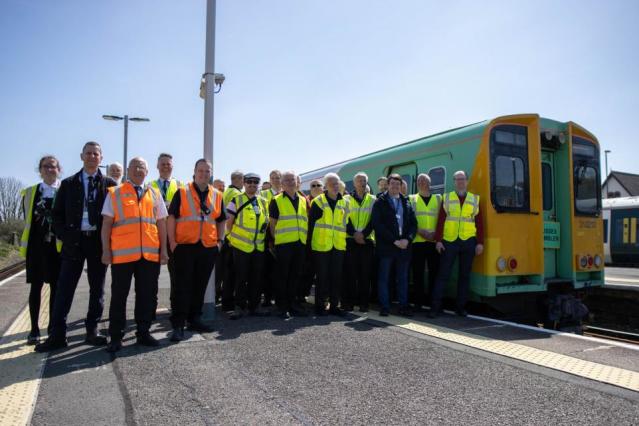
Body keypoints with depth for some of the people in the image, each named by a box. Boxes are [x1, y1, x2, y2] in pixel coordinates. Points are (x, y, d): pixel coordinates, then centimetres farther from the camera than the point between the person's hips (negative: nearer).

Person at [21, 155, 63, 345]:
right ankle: (34, 329, 11)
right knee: (36, 286, 4)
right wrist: (30, 240, 3)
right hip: (37, 244, 2)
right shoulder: (29, 193, 9)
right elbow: (27, 220, 10)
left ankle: (53, 327, 15)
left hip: (57, 245, -1)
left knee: (56, 286, 5)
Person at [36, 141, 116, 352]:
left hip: (98, 242, 0)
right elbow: (57, 214, 9)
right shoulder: (68, 184, 9)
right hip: (74, 241, 1)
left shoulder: (109, 184, 4)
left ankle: (92, 330, 18)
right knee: (64, 288, 0)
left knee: (97, 289, 7)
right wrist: (64, 236, -3)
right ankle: (57, 335, 6)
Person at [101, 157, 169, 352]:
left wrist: (163, 249, 7)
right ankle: (116, 337, 15)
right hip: (122, 253, -2)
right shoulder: (115, 193, 7)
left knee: (147, 295, 8)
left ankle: (143, 332, 20)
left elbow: (161, 223, 12)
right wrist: (106, 250, -3)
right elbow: (106, 223, 4)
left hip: (150, 253, 2)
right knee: (119, 296, 5)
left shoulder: (155, 194, 13)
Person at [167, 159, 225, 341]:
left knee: (200, 286, 12)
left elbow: (221, 221, 19)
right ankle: (178, 325, 2)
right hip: (185, 247, -4)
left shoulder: (217, 196, 10)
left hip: (208, 248, 4)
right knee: (182, 287, -3)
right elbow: (171, 218, -2)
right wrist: (172, 242, -8)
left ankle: (194, 319, 25)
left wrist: (220, 240, 9)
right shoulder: (182, 193, 0)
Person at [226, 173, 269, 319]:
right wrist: (230, 238, 0)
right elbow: (228, 222, 1)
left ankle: (254, 306, 19)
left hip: (259, 247, 4)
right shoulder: (236, 201, -1)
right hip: (241, 246, -4)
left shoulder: (263, 202, 12)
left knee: (256, 278, 8)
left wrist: (268, 240, 12)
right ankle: (240, 307, 10)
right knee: (241, 278, 1)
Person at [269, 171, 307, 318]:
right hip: (283, 244, -5)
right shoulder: (277, 201, 0)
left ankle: (292, 303, 22)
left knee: (295, 275, 11)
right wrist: (275, 239, -3)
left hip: (300, 244, 5)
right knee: (283, 276, 1)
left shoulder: (303, 201, 15)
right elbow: (272, 223, 0)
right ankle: (282, 306, 9)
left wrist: (305, 238, 11)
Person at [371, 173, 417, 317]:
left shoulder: (406, 202, 14)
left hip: (404, 245, 4)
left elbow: (413, 223, 10)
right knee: (384, 278, 2)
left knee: (403, 278, 9)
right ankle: (384, 307, 9)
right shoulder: (380, 202, 2)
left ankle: (403, 306, 17)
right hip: (386, 246, -3)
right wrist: (394, 241, -13)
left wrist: (407, 239, -8)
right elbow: (377, 225, -8)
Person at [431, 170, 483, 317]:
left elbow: (479, 223, 7)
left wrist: (480, 243, 0)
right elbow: (440, 220, 2)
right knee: (443, 274, -2)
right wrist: (438, 240, -5)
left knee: (465, 275, 8)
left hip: (468, 242, 2)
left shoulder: (475, 199, 9)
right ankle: (435, 307, 3)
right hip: (449, 241, -2)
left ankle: (461, 307, 18)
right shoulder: (446, 198, 6)